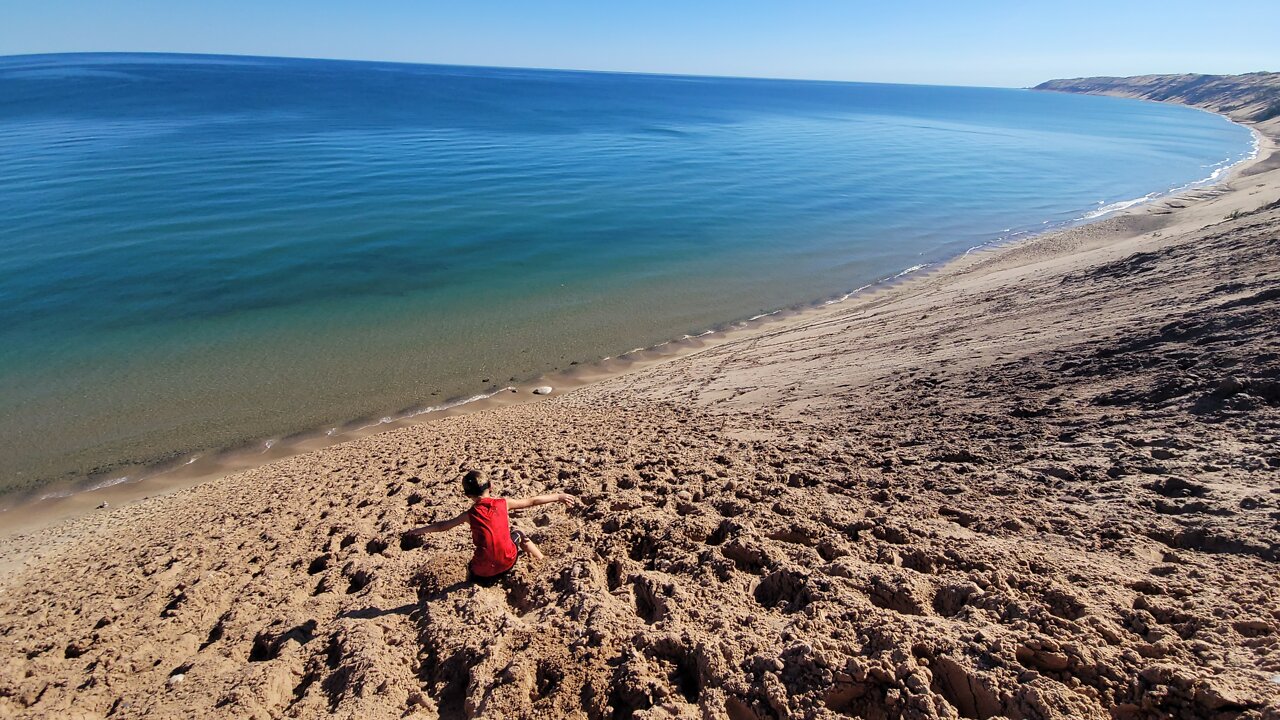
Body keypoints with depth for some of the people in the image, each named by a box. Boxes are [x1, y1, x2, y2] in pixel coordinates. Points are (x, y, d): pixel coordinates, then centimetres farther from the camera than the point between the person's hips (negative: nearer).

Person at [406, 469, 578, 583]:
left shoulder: (470, 514, -5)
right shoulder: (503, 503, -5)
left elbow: (442, 526, 9)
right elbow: (532, 501, 3)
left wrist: (419, 530, 26)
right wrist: (558, 497, 13)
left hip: (484, 573, 0)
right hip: (509, 562, 0)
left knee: (471, 568, 33)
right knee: (518, 534, 27)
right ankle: (542, 561, 25)